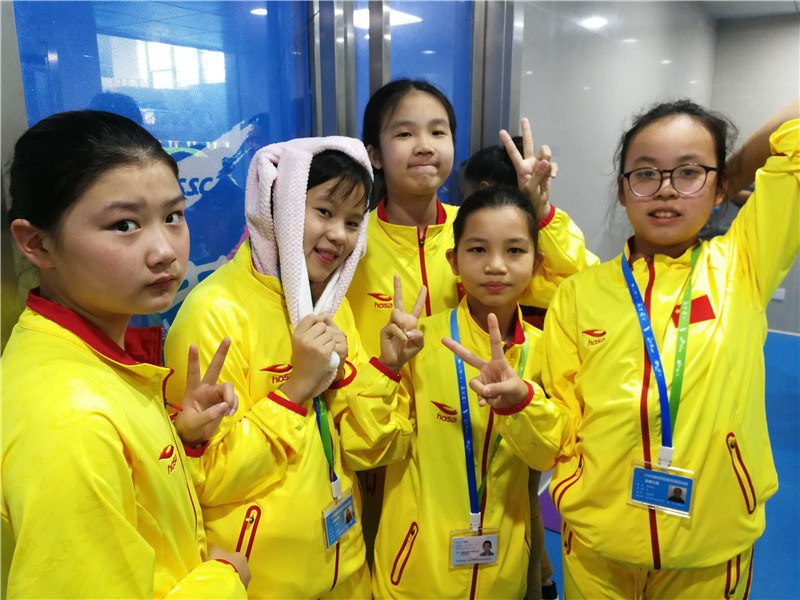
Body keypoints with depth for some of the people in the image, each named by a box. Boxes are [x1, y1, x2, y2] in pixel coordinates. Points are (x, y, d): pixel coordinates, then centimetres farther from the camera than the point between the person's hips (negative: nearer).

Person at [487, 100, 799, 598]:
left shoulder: (743, 268, -5)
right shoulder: (580, 294, -5)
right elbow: (558, 442, -5)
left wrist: (734, 167, 4)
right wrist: (516, 400, -24)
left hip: (713, 553, 0)